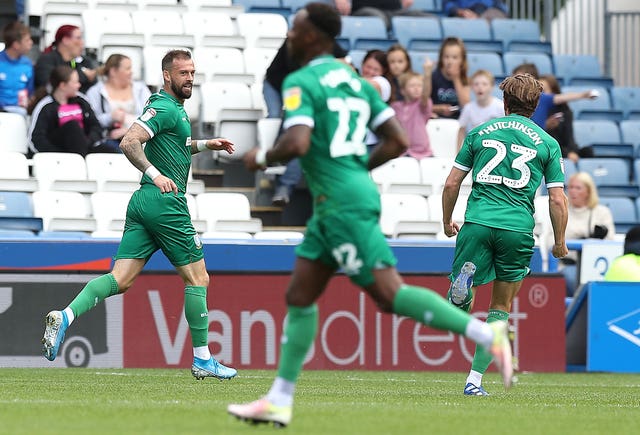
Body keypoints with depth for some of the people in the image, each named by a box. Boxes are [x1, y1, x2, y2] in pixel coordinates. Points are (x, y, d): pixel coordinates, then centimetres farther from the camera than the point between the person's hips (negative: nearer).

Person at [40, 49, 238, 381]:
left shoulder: (174, 108, 20)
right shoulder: (166, 108, -10)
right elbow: (128, 142, -22)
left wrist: (203, 144, 31)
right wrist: (155, 174, -29)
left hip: (144, 203, 9)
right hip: (165, 203, -9)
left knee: (121, 279, -2)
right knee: (197, 278, 2)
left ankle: (65, 316, -21)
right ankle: (202, 360, 7)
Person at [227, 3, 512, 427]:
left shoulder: (300, 82, -9)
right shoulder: (356, 81, 16)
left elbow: (297, 143, -24)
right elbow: (398, 141, 13)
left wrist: (263, 158, -4)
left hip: (343, 203, -10)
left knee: (389, 293, -12)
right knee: (300, 295, 11)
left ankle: (488, 335, -18)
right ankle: (280, 401, 13)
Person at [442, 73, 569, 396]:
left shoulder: (479, 133, 10)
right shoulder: (547, 143, 7)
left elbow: (452, 183, 10)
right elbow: (558, 200, 4)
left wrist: (447, 221, 25)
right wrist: (560, 243, 16)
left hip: (477, 223, 0)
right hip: (518, 229, 0)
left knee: (459, 304, 6)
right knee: (501, 308, 13)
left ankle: (464, 279, -31)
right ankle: (475, 378, 6)